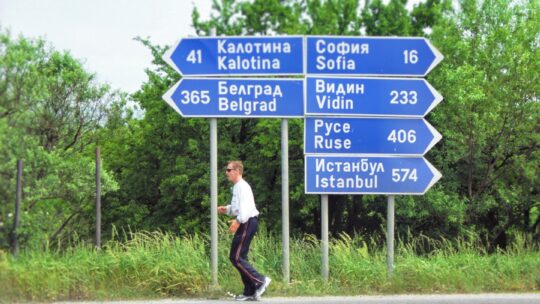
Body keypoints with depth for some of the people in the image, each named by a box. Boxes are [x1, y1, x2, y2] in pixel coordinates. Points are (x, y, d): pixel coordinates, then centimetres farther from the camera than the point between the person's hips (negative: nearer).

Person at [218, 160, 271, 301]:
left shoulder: (242, 187, -14)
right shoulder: (236, 187, 17)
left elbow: (246, 206, -25)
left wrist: (238, 221, -33)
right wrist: (225, 209, 13)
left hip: (247, 222, -10)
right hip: (244, 223, 10)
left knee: (236, 257, -11)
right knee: (239, 257, 11)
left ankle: (260, 280, -9)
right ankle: (250, 292, 13)